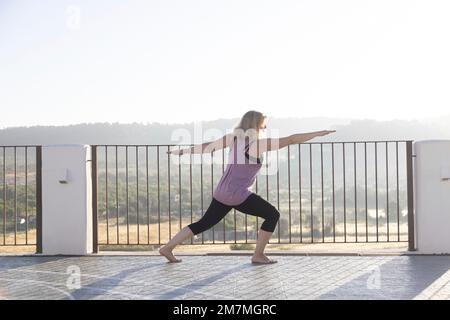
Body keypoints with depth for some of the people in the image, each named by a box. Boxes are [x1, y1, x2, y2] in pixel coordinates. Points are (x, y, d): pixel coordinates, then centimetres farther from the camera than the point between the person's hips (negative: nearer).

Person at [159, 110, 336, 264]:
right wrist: (318, 133, -11)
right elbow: (291, 139, -15)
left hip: (222, 193, 7)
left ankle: (167, 248, 19)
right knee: (273, 215, 5)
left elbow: (208, 146, 7)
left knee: (204, 223, 18)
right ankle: (258, 255, 8)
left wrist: (181, 151, 16)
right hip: (239, 196, -7)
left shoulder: (233, 138, 4)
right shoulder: (258, 144, -14)